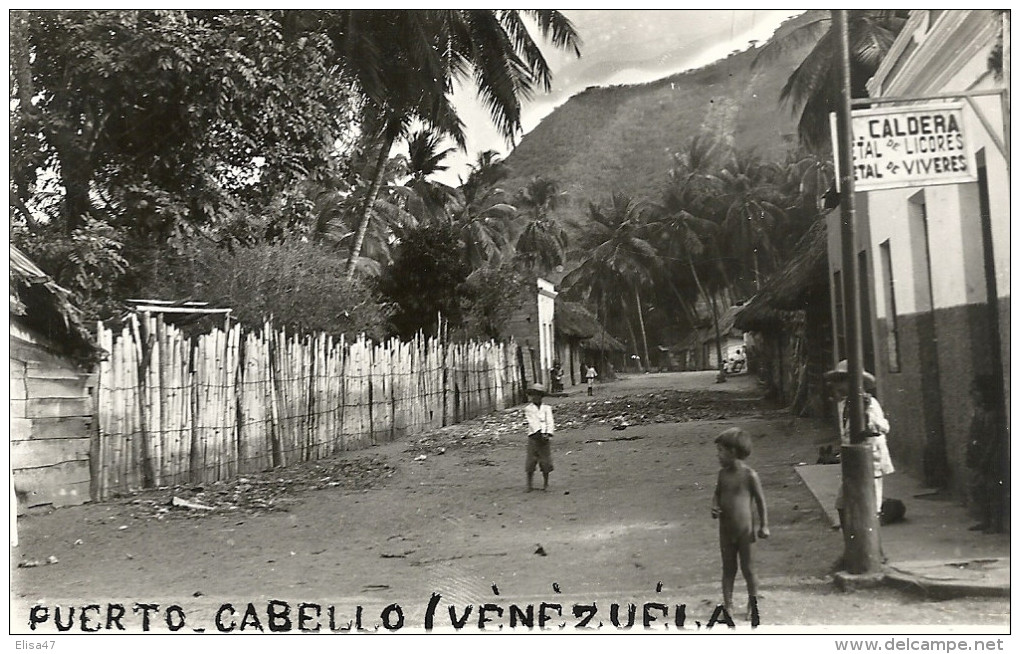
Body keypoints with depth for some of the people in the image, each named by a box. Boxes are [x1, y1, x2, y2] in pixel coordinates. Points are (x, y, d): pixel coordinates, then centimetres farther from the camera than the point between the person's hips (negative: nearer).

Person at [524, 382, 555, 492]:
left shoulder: (547, 408, 11)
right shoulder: (528, 409, 5)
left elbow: (550, 422, 0)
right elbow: (532, 422, -7)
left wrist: (547, 434, -16)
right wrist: (541, 433, -19)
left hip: (545, 438, 1)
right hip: (533, 437, -1)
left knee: (546, 462, 2)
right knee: (531, 462, -2)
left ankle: (546, 483, 16)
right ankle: (529, 485, 6)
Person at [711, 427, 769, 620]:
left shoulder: (749, 475, -13)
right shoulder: (723, 473, 3)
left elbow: (760, 500, -5)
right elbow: (717, 493, 16)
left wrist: (763, 525, -4)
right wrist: (715, 506, -5)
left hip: (745, 530, -5)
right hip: (725, 530, 5)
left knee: (747, 568, 7)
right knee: (728, 568, 11)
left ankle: (753, 605, 23)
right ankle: (728, 605, 19)